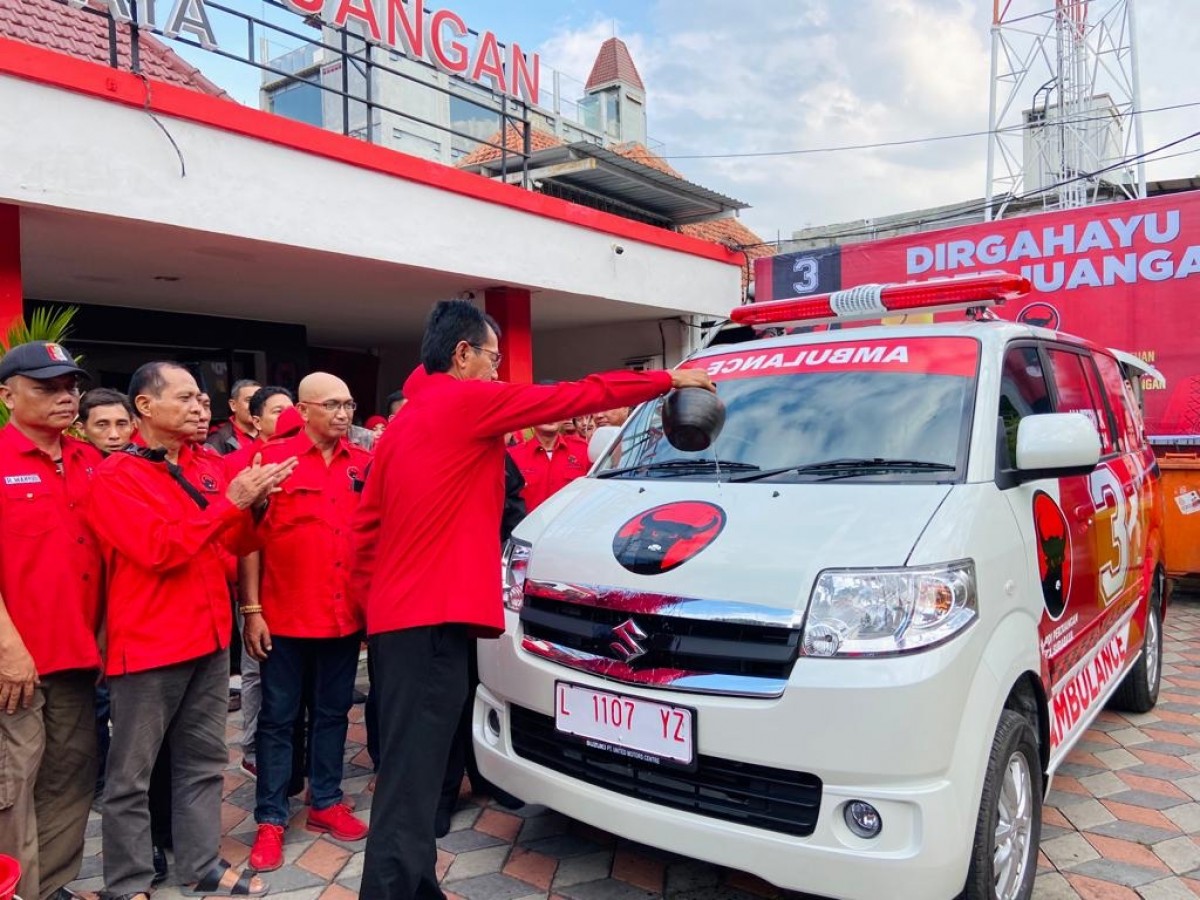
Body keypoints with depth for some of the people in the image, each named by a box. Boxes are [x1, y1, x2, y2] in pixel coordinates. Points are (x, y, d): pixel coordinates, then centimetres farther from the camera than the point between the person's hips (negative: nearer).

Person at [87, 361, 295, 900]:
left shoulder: (208, 467, 9)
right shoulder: (114, 476, -9)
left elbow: (235, 544, 11)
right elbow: (158, 549, -20)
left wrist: (254, 504, -9)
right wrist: (229, 501, -21)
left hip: (209, 637, 6)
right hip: (147, 644, -6)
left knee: (204, 762, 16)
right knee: (131, 775, 7)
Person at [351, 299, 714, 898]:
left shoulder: (403, 423, 20)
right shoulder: (469, 400, -5)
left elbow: (365, 526, 19)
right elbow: (576, 397, -2)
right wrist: (669, 380, 8)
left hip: (396, 615, 10)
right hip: (433, 616, -9)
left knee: (411, 769, 16)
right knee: (410, 777, -8)